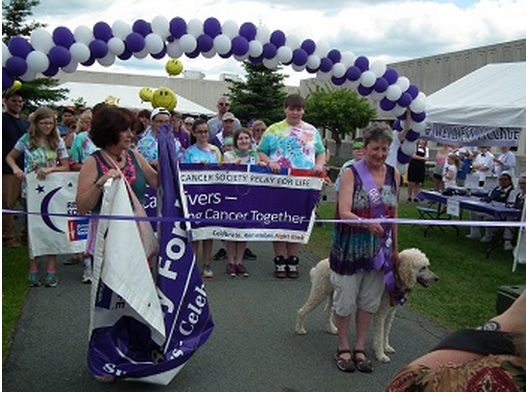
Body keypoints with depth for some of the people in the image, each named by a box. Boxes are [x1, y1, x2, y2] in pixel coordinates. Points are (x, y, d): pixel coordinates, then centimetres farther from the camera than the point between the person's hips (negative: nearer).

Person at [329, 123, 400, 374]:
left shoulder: (394, 175, 4)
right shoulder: (351, 173, -11)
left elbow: (393, 213, 12)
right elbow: (344, 212, -20)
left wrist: (395, 247, 13)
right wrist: (366, 223, -38)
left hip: (379, 248, 4)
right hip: (351, 247, -4)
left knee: (369, 300, 13)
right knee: (346, 299, 6)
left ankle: (360, 348, 28)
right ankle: (343, 348, 25)